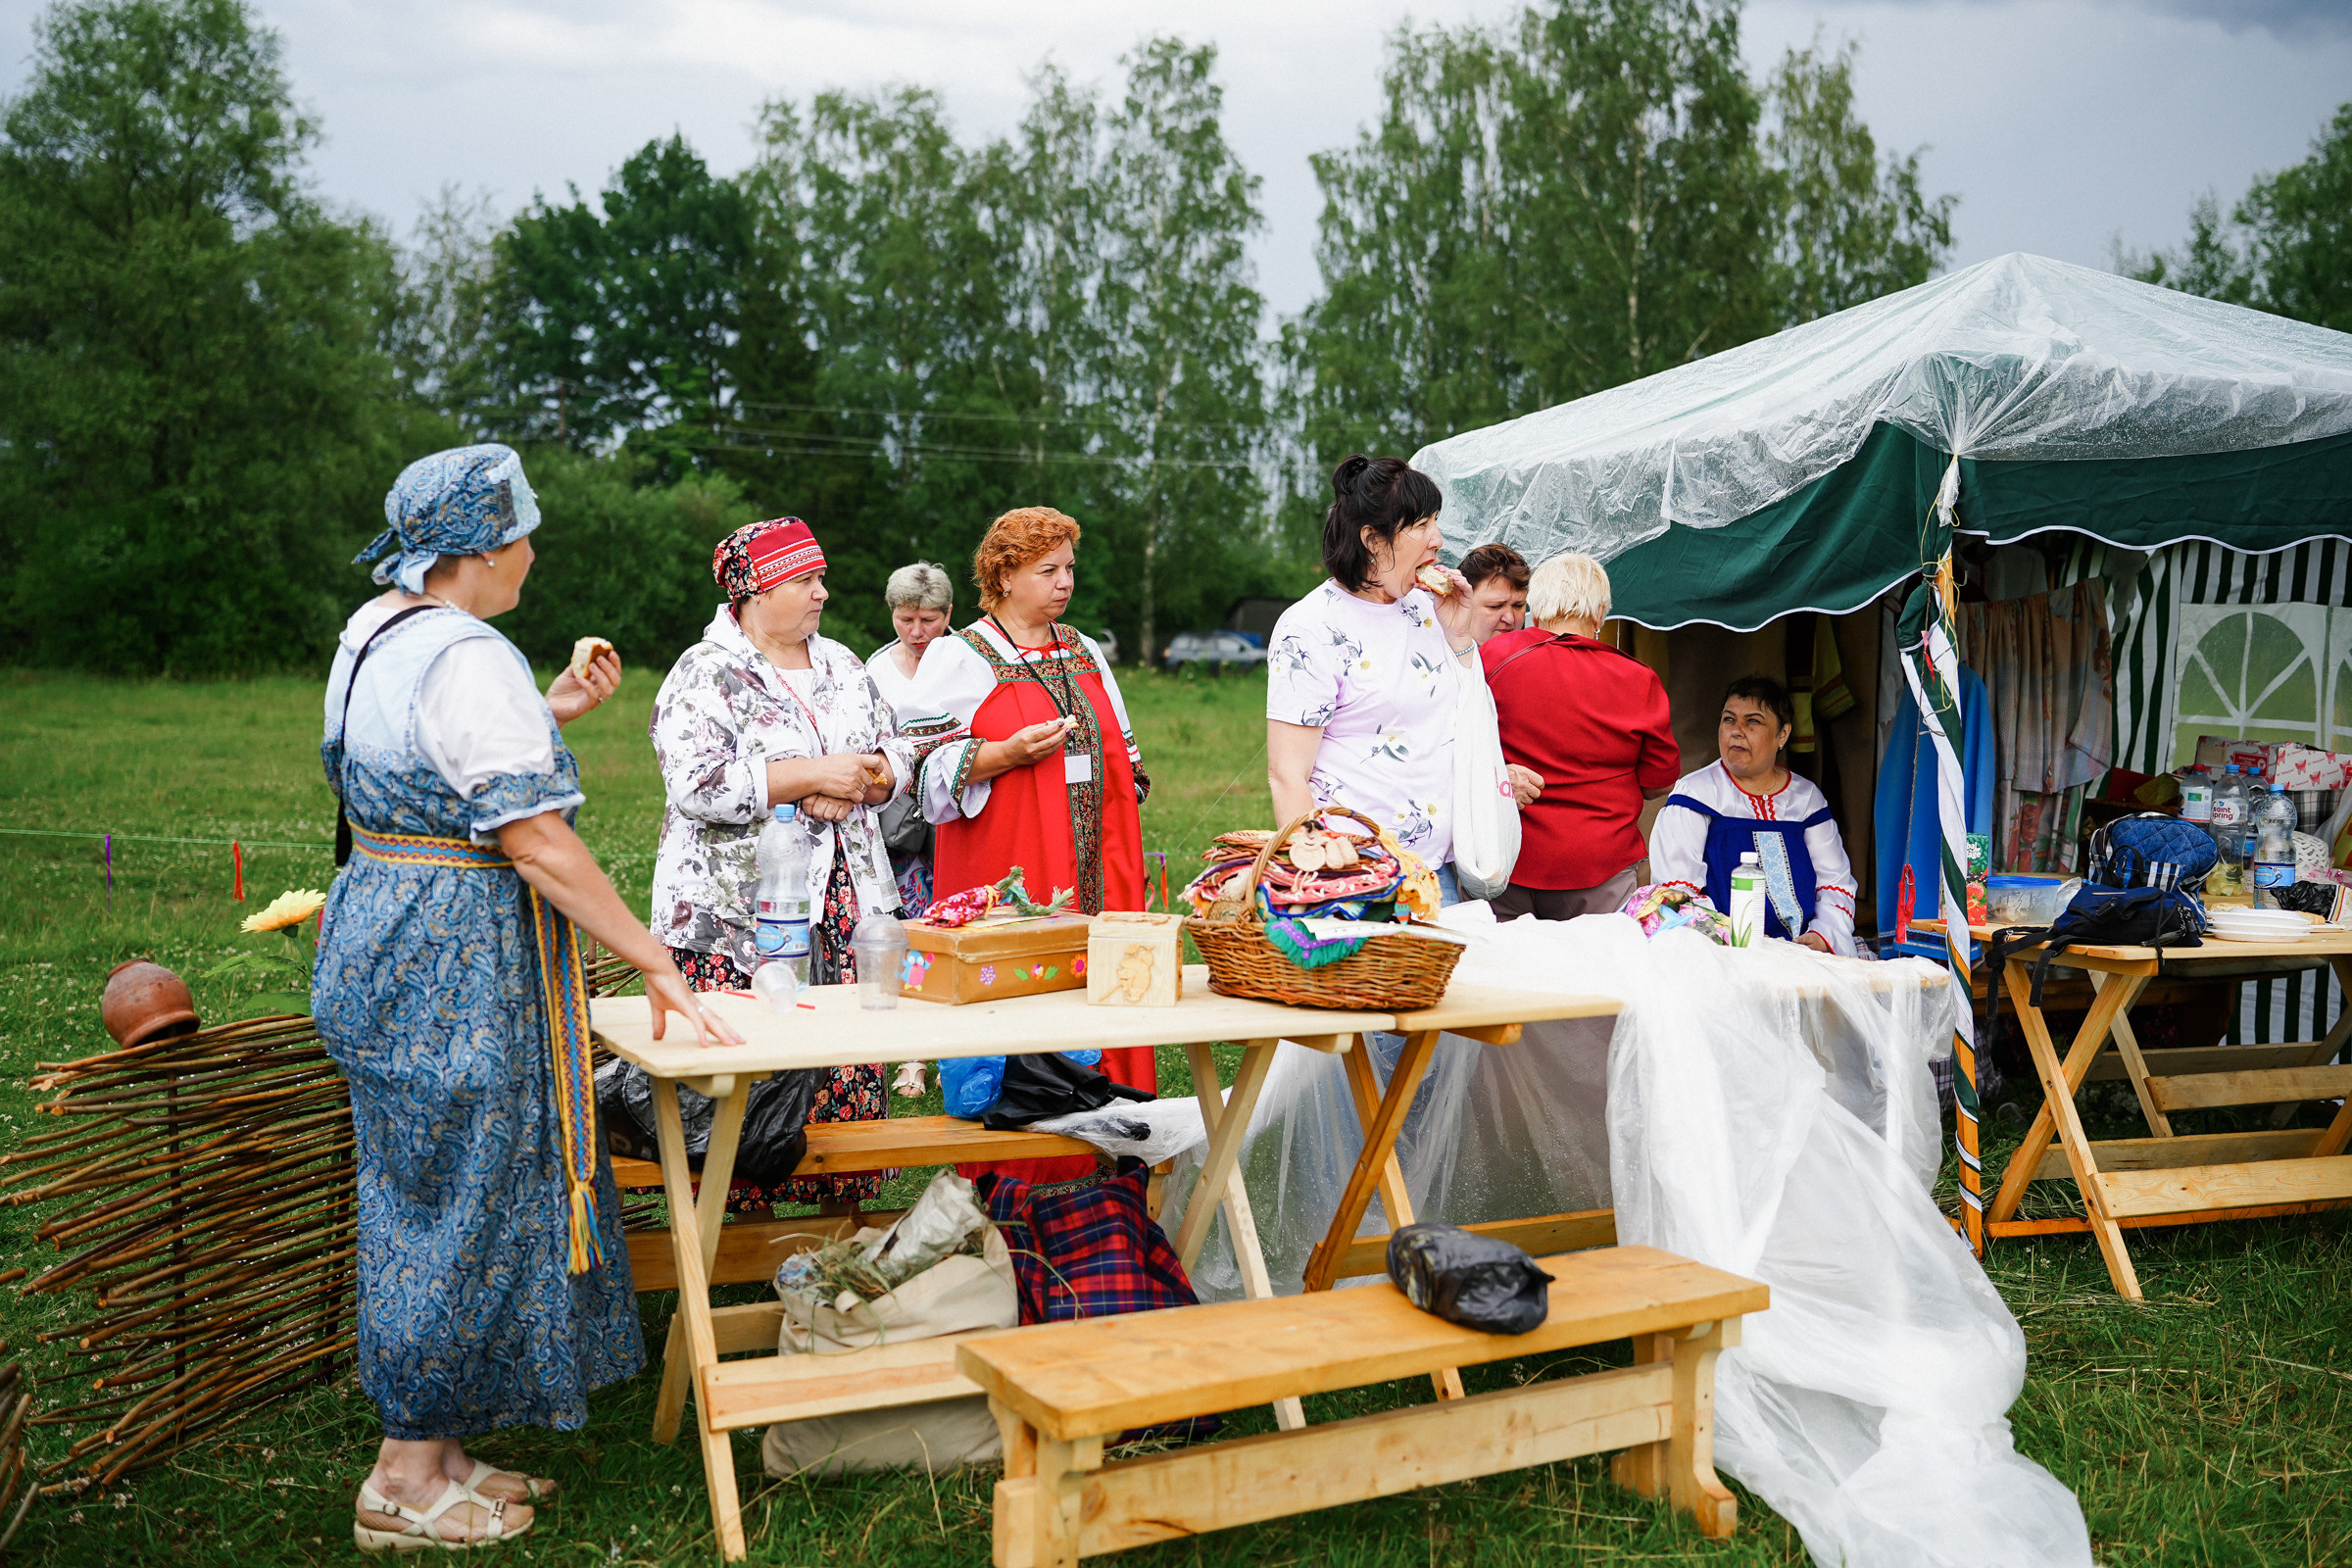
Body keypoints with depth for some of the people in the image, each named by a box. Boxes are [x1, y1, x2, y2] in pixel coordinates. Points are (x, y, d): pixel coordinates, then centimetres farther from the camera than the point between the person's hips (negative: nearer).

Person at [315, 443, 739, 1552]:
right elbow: (534, 841, -24)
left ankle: (433, 1450, 29)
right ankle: (408, 1481, 14)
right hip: (459, 959, -10)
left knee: (423, 1195, 17)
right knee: (455, 1202, 1)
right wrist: (653, 959, -21)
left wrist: (553, 710, 20)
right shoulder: (469, 659, -20)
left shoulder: (371, 633, 11)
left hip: (379, 926, 10)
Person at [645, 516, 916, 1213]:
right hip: (741, 914, -5)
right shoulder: (705, 674, -5)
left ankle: (846, 1222, 15)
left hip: (848, 905, 5)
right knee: (751, 1076, -5)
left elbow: (897, 755, 17)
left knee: (852, 1070, 3)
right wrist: (817, 774, -16)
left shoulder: (842, 665, 15)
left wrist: (858, 783, -6)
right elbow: (698, 783, -18)